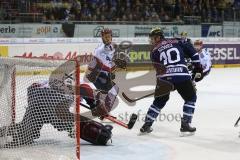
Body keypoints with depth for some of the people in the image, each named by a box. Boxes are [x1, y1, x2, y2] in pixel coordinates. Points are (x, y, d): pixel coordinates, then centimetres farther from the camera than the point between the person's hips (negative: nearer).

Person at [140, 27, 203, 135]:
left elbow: (158, 68, 12)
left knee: (159, 101, 21)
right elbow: (191, 51, 13)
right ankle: (185, 124, 10)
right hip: (182, 75, -1)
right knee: (191, 98, 19)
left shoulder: (154, 51, 16)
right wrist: (197, 66, 20)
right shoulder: (176, 42, 17)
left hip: (164, 77, 2)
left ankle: (147, 125, 19)